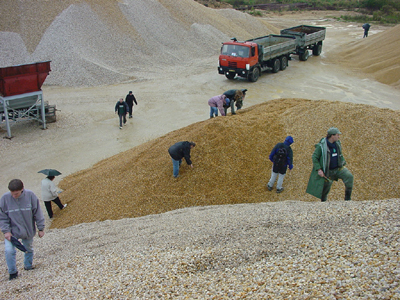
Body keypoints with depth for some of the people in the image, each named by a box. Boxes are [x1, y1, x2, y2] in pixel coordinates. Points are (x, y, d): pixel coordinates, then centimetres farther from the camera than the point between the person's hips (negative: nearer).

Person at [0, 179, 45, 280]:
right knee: (9, 251, -13)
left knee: (29, 249, 17)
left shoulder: (30, 195, -17)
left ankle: (28, 266, 42)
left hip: (28, 230, 1)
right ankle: (13, 272, 8)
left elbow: (37, 213, -8)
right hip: (12, 231, -1)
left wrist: (41, 228, -3)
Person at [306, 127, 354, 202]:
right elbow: (314, 157, -13)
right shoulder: (321, 146, -16)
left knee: (349, 176, -19)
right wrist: (319, 169, -19)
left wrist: (343, 164, 15)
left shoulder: (337, 143, 4)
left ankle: (347, 198, -10)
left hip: (338, 168, 4)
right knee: (326, 187, 2)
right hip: (328, 171, -4)